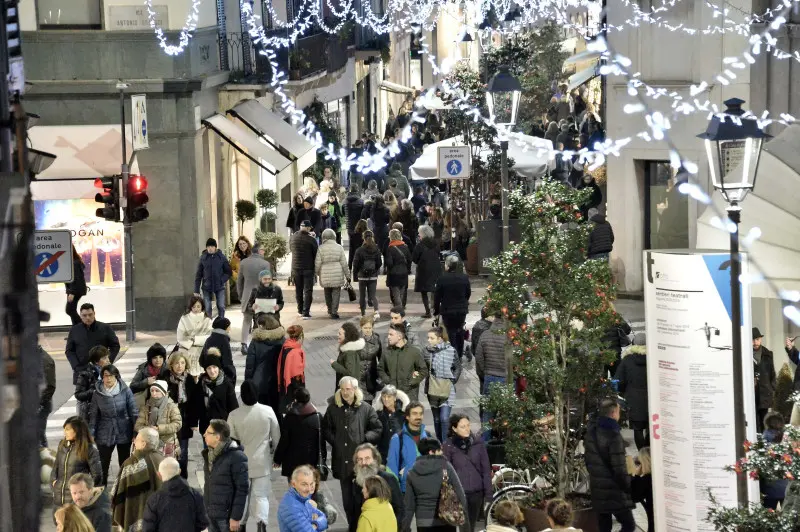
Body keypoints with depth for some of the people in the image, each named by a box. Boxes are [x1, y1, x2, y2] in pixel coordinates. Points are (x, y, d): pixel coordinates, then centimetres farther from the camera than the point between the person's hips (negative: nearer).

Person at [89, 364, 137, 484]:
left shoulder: (125, 391, -7)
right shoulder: (98, 394, -3)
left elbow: (134, 412, -4)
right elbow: (93, 415, 2)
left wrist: (136, 432, -7)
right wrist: (91, 434, -3)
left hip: (124, 433, 0)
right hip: (105, 434, 0)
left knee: (124, 463, 12)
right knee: (103, 464, 0)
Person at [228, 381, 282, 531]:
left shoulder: (234, 415, -13)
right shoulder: (268, 412, -12)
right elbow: (276, 437, -2)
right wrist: (271, 448, 17)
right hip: (262, 462, 0)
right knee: (261, 495, 4)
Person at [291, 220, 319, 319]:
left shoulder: (293, 237, -4)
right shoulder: (311, 240, -15)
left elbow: (291, 250, 8)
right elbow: (316, 254, -7)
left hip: (296, 268, 4)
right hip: (308, 268, -4)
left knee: (298, 290, 18)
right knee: (308, 290, 1)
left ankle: (300, 310, 26)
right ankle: (306, 312, -7)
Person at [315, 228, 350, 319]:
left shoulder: (321, 249, -6)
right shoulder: (339, 247, -2)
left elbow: (317, 264, -5)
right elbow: (344, 263, 0)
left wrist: (317, 273, 14)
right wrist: (347, 275, 8)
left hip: (325, 276, 0)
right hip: (337, 275, 0)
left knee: (328, 293, 18)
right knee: (336, 293, 5)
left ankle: (330, 310, 31)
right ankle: (334, 312, -3)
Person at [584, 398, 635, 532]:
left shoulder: (591, 432, 4)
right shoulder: (613, 436, -21)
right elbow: (619, 469, -20)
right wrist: (630, 487, -7)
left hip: (597, 491, 8)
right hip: (614, 492, -8)